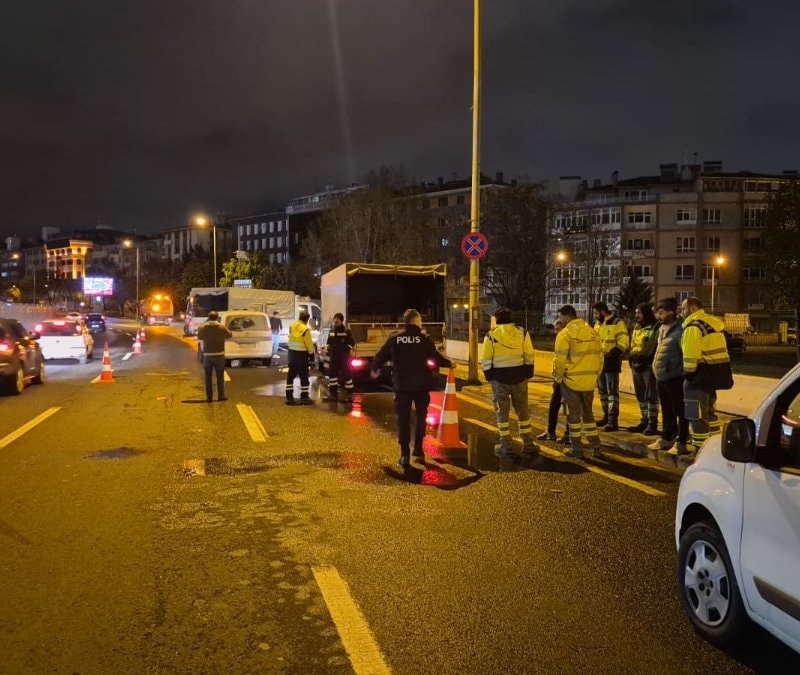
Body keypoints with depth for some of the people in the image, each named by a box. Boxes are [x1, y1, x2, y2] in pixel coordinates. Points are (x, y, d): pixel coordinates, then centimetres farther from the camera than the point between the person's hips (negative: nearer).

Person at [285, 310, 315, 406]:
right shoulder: (305, 329, -18)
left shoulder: (291, 326, 1)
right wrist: (311, 353, 2)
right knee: (304, 376, 2)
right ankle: (304, 397, 4)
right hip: (301, 354, -6)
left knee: (291, 375, 12)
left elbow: (291, 338, 9)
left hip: (292, 352, 6)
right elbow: (309, 344, -11)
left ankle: (289, 397, 14)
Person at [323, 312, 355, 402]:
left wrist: (346, 351, -12)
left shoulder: (346, 331, -9)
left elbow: (352, 342, -8)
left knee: (346, 374, -2)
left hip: (343, 357, -6)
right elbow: (329, 342, 20)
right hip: (333, 357, 6)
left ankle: (349, 394, 6)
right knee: (332, 374, 7)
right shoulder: (331, 330, 10)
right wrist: (328, 352, 12)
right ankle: (333, 394, 15)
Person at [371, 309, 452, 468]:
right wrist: (449, 364, 16)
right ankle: (418, 448, 14)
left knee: (403, 419, 5)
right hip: (421, 385, 0)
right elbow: (437, 358, -4)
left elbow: (380, 357, 2)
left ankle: (405, 454, 1)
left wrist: (375, 369, 22)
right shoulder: (424, 339, -6)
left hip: (401, 385, 1)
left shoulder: (394, 338, -2)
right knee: (421, 415, 18)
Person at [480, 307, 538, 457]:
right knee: (522, 411, 13)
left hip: (499, 378, -2)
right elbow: (529, 356, 0)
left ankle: (505, 446, 8)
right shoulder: (522, 333, 2)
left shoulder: (491, 336, -4)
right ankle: (528, 444, 16)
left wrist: (489, 377, 5)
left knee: (502, 412, 7)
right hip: (519, 377, 2)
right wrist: (528, 375, 8)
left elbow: (486, 360, -5)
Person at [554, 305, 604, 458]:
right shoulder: (592, 332, 7)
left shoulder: (565, 333, -12)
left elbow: (560, 360, -15)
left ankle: (576, 448, 9)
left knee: (574, 414, 5)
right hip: (589, 381, 6)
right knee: (587, 412, 20)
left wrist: (558, 377, -1)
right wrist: (595, 375, 17)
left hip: (571, 381, -6)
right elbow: (599, 356, 9)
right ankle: (594, 444, 24)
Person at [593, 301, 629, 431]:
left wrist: (612, 355, -22)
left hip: (611, 363, -8)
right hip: (600, 361, 8)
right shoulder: (597, 324, 15)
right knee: (602, 391, 15)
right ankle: (606, 416, 26)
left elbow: (623, 343, -16)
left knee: (612, 391, -8)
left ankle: (613, 420, -8)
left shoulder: (617, 323, -9)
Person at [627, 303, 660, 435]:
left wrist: (648, 360, -19)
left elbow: (658, 347, -15)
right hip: (636, 365, 8)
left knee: (651, 395, -5)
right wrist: (631, 358, 12)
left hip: (649, 366, -8)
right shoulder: (637, 327, 17)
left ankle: (652, 424, -1)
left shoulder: (656, 327, -9)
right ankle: (644, 421, 21)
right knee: (640, 395, 13)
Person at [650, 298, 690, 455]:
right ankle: (667, 438, 28)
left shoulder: (680, 329, -15)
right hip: (661, 377, 9)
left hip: (674, 377, -9)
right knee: (666, 411, 18)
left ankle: (681, 443, 6)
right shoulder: (662, 328, 13)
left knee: (680, 411, 0)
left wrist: (685, 373, -16)